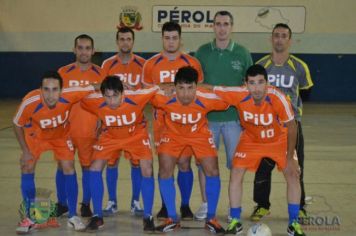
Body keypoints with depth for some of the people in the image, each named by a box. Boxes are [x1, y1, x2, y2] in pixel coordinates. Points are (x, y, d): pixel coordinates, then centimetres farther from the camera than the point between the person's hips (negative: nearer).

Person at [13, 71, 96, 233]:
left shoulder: (69, 95, -38)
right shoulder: (29, 102, -38)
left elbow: (94, 90, -22)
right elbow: (17, 125, -18)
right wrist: (26, 151, -14)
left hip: (61, 134, 1)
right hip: (36, 135, 0)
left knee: (69, 168, -7)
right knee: (27, 168, -7)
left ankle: (72, 217, 7)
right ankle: (29, 218, 8)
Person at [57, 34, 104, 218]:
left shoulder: (100, 74, 1)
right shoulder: (63, 72, 1)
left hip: (90, 130, 0)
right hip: (66, 129, 1)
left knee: (88, 166, 6)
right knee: (63, 166, 6)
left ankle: (86, 204, 19)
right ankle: (62, 204, 20)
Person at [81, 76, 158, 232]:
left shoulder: (136, 98, -35)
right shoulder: (95, 102, -30)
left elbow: (157, 90, -20)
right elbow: (80, 99, -9)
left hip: (136, 135, -1)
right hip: (110, 136, 2)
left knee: (147, 171, -15)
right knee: (94, 168, -10)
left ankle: (148, 216, 1)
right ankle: (97, 216, 4)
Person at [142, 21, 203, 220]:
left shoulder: (193, 63, 2)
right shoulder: (151, 64, 4)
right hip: (162, 120, 1)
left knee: (184, 163, 0)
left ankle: (185, 205, 12)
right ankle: (165, 206, 15)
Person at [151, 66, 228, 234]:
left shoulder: (207, 99, -33)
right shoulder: (164, 98, -33)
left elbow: (227, 103, -11)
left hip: (199, 134, 0)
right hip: (173, 134, 0)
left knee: (212, 171, -9)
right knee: (165, 171, -12)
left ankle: (211, 219, 10)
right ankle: (172, 219, 5)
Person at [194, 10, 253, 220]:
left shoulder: (242, 53, 1)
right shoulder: (202, 52, 3)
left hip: (234, 118, -1)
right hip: (207, 116, 1)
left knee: (236, 163, 3)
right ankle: (206, 204, 19)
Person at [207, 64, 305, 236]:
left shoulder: (277, 98, -35)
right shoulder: (239, 95, -32)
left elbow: (291, 126, -22)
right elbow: (210, 89, -21)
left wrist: (290, 158, -17)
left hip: (279, 140, -1)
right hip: (250, 140, 1)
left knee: (292, 174, -7)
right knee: (235, 174, -8)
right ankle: (235, 222, 8)